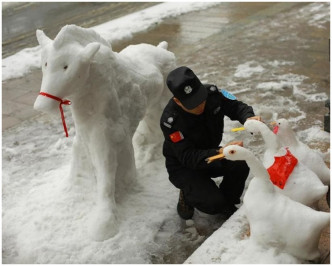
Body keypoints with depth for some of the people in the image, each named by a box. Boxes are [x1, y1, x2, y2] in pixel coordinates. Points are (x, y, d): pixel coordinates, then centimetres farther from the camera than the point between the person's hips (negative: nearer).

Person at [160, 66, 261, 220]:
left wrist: (249, 118, -33)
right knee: (213, 203, -25)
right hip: (183, 167, -5)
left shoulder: (211, 93, -18)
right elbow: (188, 157, -35)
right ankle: (187, 197, 11)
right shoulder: (170, 120, -32)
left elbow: (236, 106, -8)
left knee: (241, 163, -24)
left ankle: (227, 203, 3)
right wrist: (220, 153, -50)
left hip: (211, 154, 5)